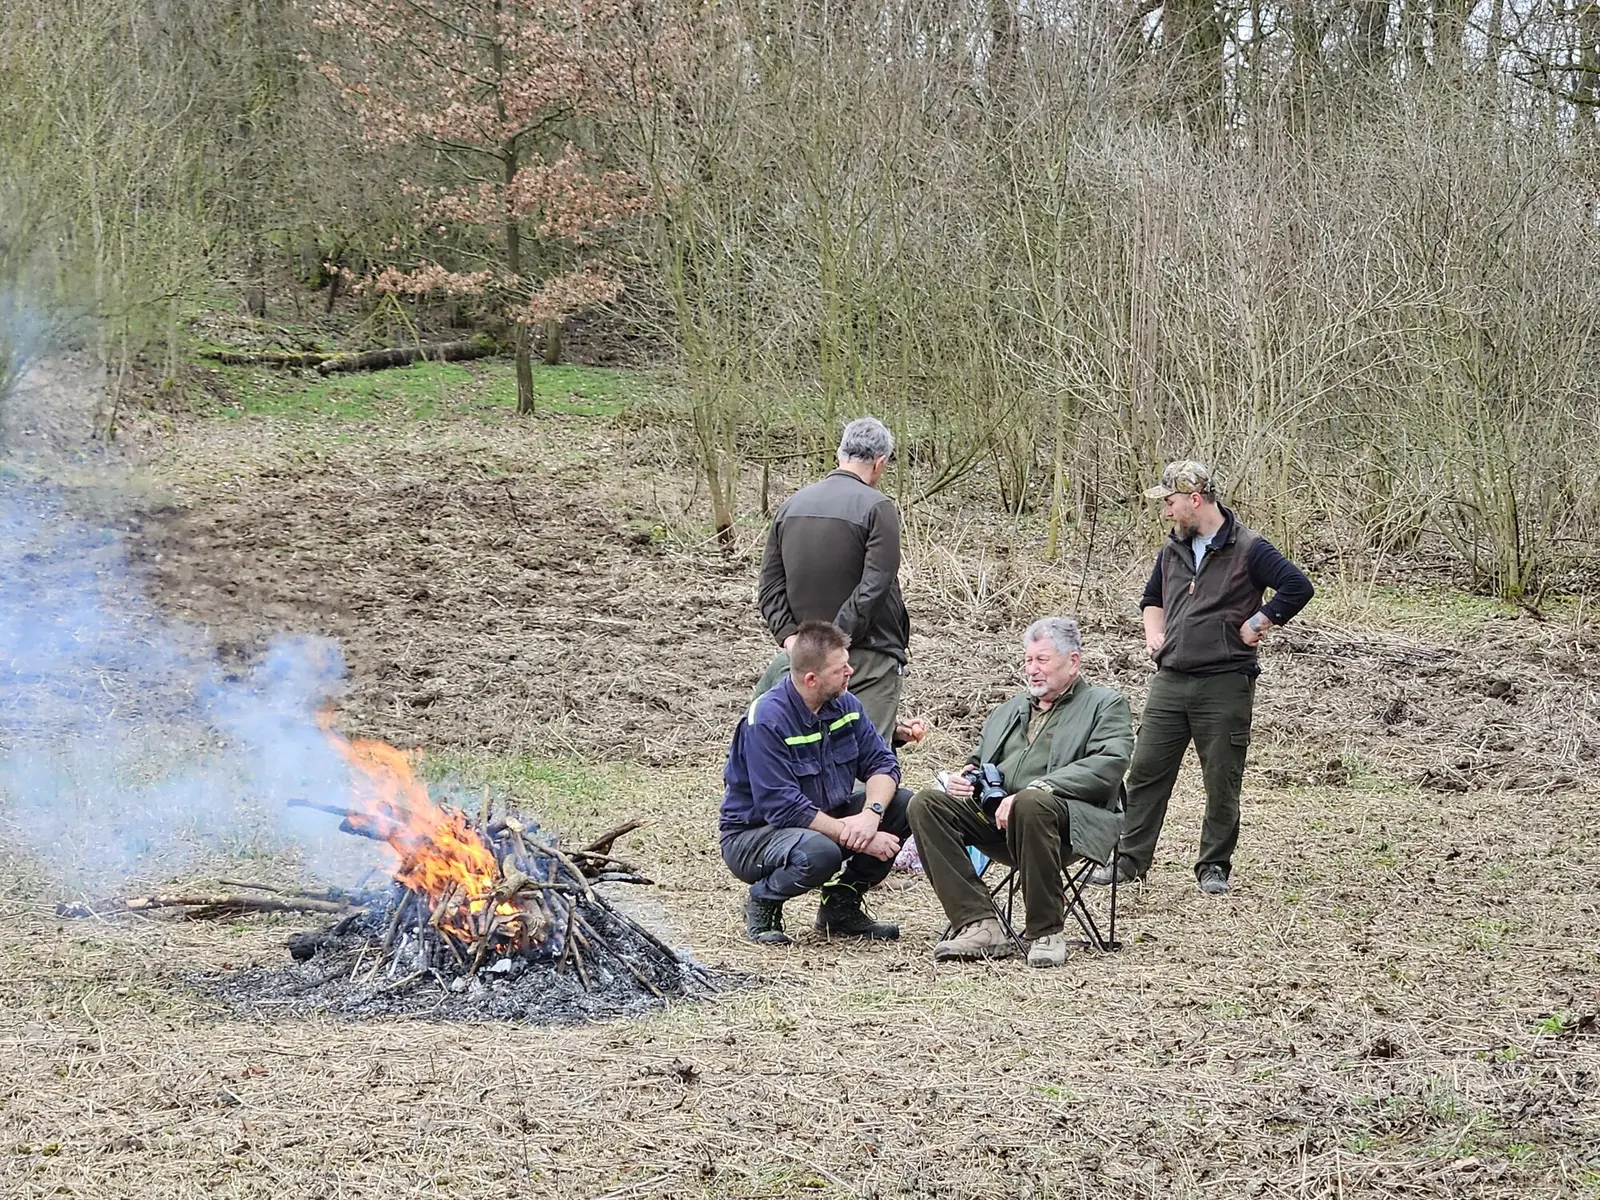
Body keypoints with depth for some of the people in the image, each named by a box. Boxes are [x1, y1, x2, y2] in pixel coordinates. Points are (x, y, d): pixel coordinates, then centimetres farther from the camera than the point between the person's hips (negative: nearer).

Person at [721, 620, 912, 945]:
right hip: (752, 834, -8)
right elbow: (783, 808, -28)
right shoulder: (766, 720, -24)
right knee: (819, 851, -39)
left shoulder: (844, 704, -1)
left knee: (903, 805, -11)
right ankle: (763, 904, -6)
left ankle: (841, 906, 3)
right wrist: (857, 839, -29)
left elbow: (882, 763, -4)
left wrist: (872, 813, -27)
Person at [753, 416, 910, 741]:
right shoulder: (877, 508, -10)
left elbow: (770, 584, 8)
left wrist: (788, 635, -1)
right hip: (867, 655, -6)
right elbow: (874, 587, -17)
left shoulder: (791, 505, 11)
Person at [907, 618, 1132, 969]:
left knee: (1032, 805, -40)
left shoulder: (1105, 705, 11)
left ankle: (1046, 932, -25)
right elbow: (977, 764, 34)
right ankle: (980, 926, -25)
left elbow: (1108, 766, -7)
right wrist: (961, 780, 5)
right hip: (993, 815, 6)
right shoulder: (1007, 712, 31)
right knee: (926, 802, -19)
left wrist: (1035, 789, -20)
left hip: (1070, 819, -6)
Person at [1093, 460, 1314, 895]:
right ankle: (1130, 859, 10)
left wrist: (1258, 623, -12)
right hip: (1170, 680, 6)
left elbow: (1298, 586, -15)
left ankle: (1214, 866, 14)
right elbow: (1152, 598, 31)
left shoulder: (1247, 549, -8)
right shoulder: (1173, 551, 13)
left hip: (1225, 684, -6)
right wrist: (1154, 633, 12)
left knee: (1222, 781, 3)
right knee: (1145, 772, 3)